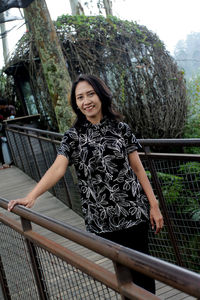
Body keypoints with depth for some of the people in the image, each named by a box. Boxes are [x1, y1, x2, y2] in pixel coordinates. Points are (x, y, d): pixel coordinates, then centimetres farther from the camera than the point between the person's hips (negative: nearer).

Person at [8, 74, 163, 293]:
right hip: (102, 219, 0)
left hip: (134, 211, 0)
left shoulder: (121, 129, 4)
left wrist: (154, 205, 2)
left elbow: (138, 168, 5)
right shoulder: (73, 137, 1)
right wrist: (31, 197, -29)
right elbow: (57, 169, -13)